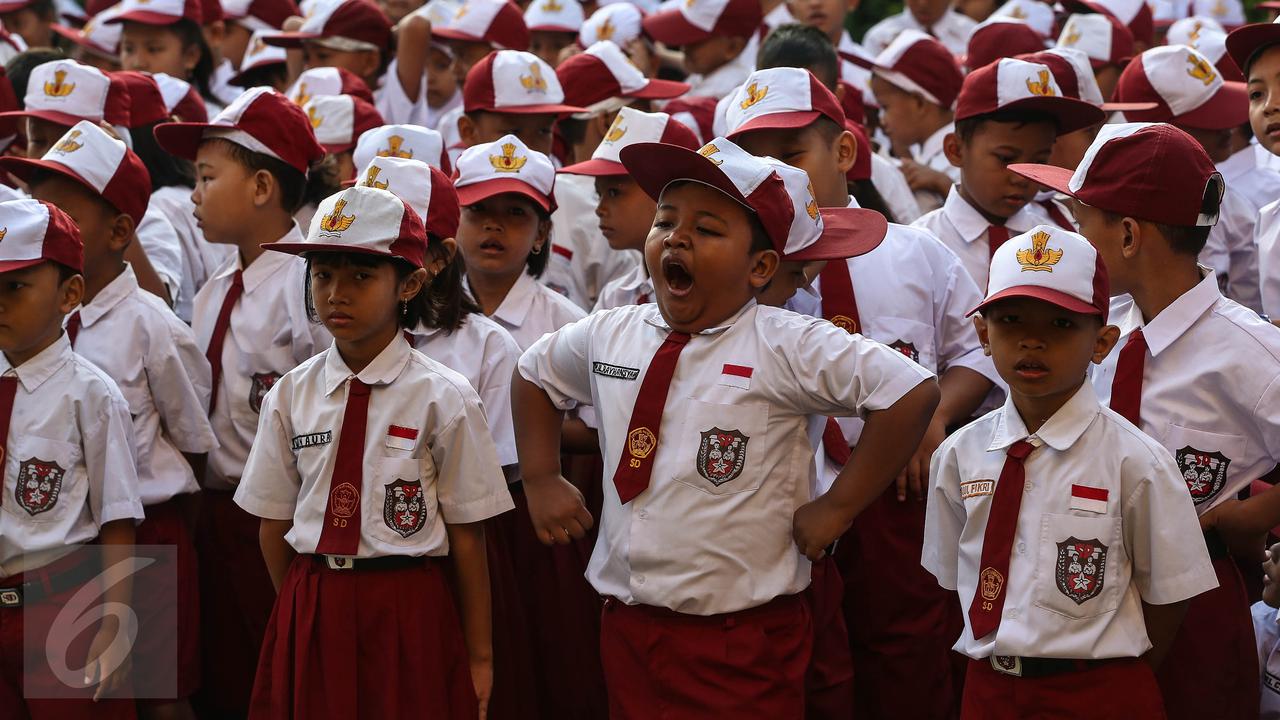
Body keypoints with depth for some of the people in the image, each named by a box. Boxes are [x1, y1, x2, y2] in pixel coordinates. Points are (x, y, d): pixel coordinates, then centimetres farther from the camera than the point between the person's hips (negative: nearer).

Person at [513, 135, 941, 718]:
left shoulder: (786, 347, -12)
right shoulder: (609, 335, 5)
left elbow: (912, 393, -18)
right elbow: (535, 373, 26)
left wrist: (837, 507, -14)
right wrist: (541, 481, 17)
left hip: (744, 642, -5)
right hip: (627, 627, 5)